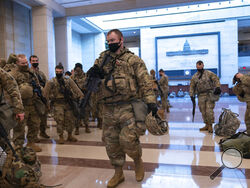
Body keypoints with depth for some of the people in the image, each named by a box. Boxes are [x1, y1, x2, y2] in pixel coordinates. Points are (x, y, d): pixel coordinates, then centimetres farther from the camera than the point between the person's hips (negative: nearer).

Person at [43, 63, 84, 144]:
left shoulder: (68, 80, 5)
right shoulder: (51, 82, -2)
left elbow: (76, 89, 1)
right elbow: (46, 94, 0)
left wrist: (80, 96, -7)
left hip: (67, 103, 3)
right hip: (57, 104, -3)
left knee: (70, 120, 6)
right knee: (59, 121, -4)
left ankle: (70, 136, 24)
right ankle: (61, 137, 12)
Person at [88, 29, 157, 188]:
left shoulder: (133, 60, 0)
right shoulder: (103, 57, 14)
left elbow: (145, 82, -6)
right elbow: (94, 71, 17)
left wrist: (150, 101, -17)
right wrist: (93, 71, -8)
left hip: (128, 107, -5)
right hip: (108, 109, 5)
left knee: (128, 139, -11)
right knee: (111, 143, 10)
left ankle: (138, 161, 23)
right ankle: (118, 174, 29)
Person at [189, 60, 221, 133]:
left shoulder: (209, 73, 3)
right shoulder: (194, 77, 12)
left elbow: (216, 79, -2)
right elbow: (192, 86, 13)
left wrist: (217, 87, -17)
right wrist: (191, 95, 5)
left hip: (210, 94, -3)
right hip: (201, 96, 4)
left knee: (209, 111, -9)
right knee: (203, 111, 6)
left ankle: (210, 125, 3)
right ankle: (206, 125, 18)